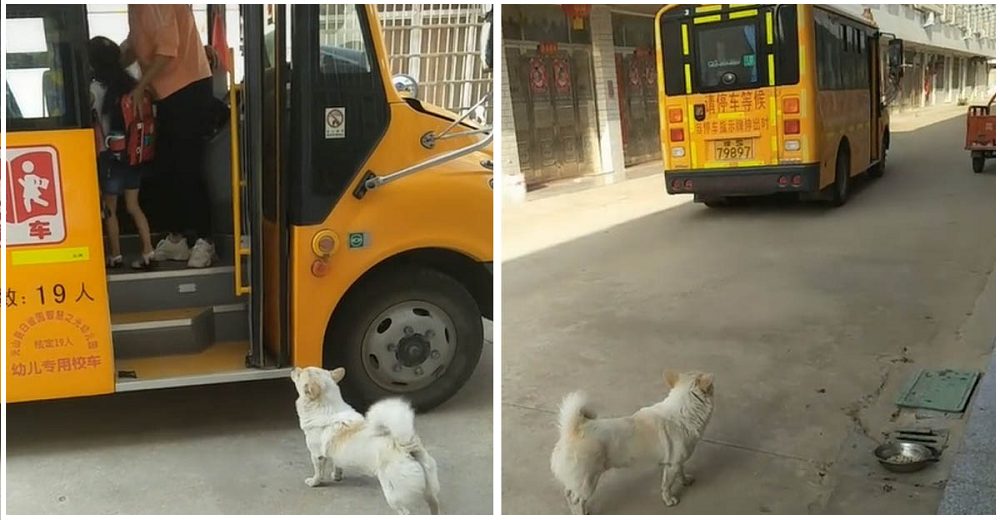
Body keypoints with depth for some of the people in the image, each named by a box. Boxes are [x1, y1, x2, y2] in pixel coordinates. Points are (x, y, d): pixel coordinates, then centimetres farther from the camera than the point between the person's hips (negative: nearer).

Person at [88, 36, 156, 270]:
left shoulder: (95, 89, -10)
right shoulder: (132, 84, 3)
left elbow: (97, 126, -12)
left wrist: (101, 153, -9)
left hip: (111, 154, -4)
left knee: (110, 208, 9)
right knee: (133, 206, 11)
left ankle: (115, 256, 16)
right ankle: (148, 253, 4)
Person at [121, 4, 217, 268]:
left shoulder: (159, 6, -16)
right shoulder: (136, 8, 13)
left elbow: (167, 52, -21)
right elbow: (134, 46, 21)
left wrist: (139, 88, -16)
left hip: (189, 88, -10)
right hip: (167, 91, 10)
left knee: (188, 169, -7)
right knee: (169, 167, 12)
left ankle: (204, 241, 0)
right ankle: (177, 237, 20)